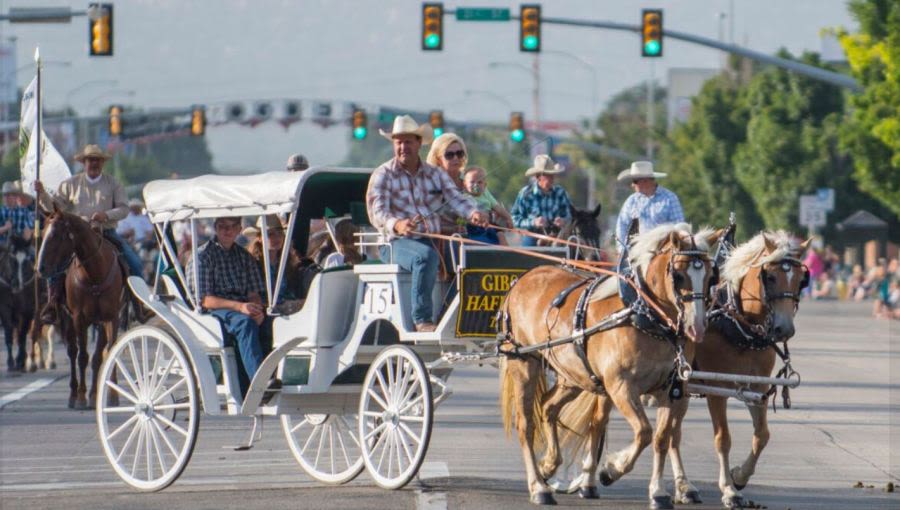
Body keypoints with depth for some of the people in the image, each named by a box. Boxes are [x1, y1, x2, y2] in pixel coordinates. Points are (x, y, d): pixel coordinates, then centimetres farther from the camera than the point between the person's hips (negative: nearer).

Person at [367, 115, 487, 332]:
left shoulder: (435, 174, 16)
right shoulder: (383, 175, 2)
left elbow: (455, 198, 1)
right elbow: (377, 212, -12)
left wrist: (473, 213, -23)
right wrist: (397, 225, -36)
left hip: (433, 240, 5)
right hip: (397, 242, -5)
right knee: (426, 256, -37)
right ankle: (422, 320, -36)